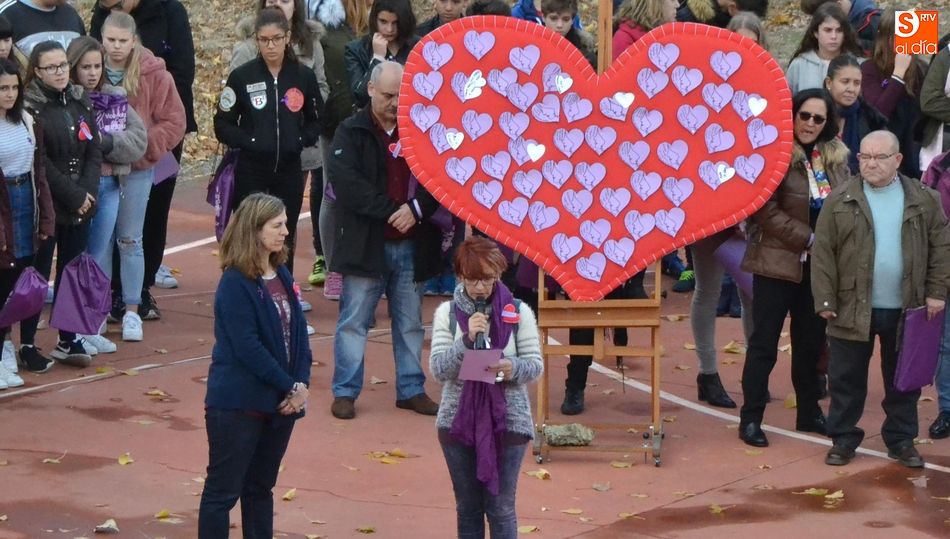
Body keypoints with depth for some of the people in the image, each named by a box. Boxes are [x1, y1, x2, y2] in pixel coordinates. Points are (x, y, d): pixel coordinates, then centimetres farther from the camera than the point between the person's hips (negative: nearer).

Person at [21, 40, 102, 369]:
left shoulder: (81, 102, 9)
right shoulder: (31, 107, -10)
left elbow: (94, 151, 6)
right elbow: (40, 163, -15)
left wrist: (87, 192, -8)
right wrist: (73, 196, -15)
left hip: (81, 204, 5)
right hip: (47, 204, -5)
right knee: (39, 274, 0)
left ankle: (68, 340, 17)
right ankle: (27, 343, 7)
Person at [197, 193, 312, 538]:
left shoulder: (282, 277, 9)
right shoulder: (235, 284, -14)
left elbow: (298, 332, 6)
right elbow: (248, 348, -19)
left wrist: (302, 384, -8)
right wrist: (290, 387, -16)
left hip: (279, 404, 7)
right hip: (239, 404, -7)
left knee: (260, 488, 16)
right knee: (223, 491, 0)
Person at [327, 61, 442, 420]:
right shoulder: (351, 132, -3)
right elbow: (346, 182, -16)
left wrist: (417, 209, -14)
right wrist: (392, 211, -18)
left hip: (411, 246, 4)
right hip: (365, 244, -4)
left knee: (410, 322, 12)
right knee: (353, 321, 1)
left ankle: (411, 389, 22)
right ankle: (345, 391, 9)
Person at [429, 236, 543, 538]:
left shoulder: (518, 312, -3)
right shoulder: (447, 313, -2)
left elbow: (536, 365, -2)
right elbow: (437, 369, -8)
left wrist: (513, 367, -24)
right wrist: (467, 339, -23)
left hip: (507, 421, -1)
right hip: (458, 421, 1)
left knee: (501, 507, 1)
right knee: (467, 508, 12)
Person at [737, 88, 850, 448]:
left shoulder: (836, 157, 5)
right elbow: (767, 211, -16)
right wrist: (808, 238, -18)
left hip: (821, 266, 5)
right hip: (778, 263, -5)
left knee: (811, 342, 15)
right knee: (764, 343, 1)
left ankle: (809, 413, 26)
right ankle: (751, 419, 7)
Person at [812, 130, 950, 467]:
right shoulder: (840, 201, -4)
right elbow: (823, 253, -4)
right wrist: (825, 300, -8)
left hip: (905, 310, 1)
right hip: (853, 309, -1)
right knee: (846, 380, 6)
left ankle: (901, 440, 24)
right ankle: (843, 440, 18)